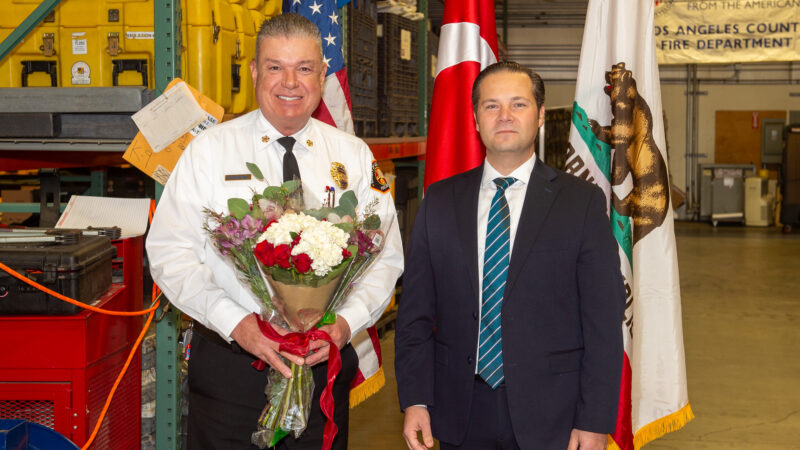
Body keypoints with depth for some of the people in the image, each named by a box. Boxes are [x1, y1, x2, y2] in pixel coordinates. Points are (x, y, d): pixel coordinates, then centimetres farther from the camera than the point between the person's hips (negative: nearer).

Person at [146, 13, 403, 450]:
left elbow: (385, 256, 4)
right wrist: (235, 323, -19)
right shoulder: (209, 151, 0)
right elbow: (170, 252, -6)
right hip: (228, 364, -2)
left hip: (325, 364, 2)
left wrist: (348, 320, -14)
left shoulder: (354, 156, 6)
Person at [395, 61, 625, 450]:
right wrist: (414, 400, -2)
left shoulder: (582, 202, -2)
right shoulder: (439, 200, 6)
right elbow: (415, 309, 6)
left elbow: (603, 319, -5)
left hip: (548, 417, -2)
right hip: (461, 414, 2)